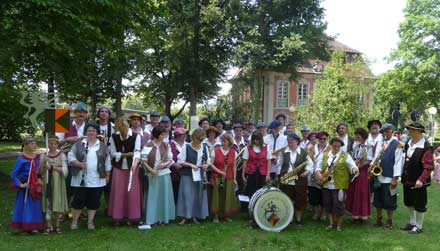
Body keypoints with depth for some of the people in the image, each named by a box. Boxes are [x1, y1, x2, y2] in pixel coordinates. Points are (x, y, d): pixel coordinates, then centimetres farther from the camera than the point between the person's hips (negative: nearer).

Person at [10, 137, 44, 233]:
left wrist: (39, 179, 3)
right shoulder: (21, 159, -12)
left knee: (35, 206, 11)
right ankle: (27, 227, 12)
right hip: (26, 187, -6)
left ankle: (35, 226, 21)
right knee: (26, 207, 2)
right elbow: (13, 175, -10)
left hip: (35, 187, 6)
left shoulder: (37, 157, 5)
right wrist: (20, 185, -15)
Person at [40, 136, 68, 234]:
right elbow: (40, 172, 2)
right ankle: (48, 226, 12)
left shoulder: (61, 155, -1)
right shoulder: (44, 155, 6)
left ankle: (57, 225, 13)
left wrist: (52, 167, -15)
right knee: (48, 203, 2)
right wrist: (44, 162, -13)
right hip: (47, 183, 2)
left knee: (58, 203, 2)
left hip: (58, 183, -2)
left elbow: (65, 170, -10)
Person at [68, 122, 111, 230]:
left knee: (94, 202, 6)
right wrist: (79, 164, -16)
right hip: (80, 180, -1)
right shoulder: (78, 144, 3)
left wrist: (107, 176, 8)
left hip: (97, 181, 2)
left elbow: (107, 163, 11)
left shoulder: (102, 146, 8)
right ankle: (74, 222, 18)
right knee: (78, 201, 3)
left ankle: (90, 221, 20)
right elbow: (70, 157, 0)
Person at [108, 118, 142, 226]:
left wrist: (135, 164, -37)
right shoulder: (114, 137, -5)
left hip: (131, 167, -1)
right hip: (118, 167, 2)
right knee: (118, 192, 3)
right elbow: (113, 153, -2)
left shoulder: (136, 136, -12)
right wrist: (125, 154, -16)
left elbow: (137, 151, -21)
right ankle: (117, 217, 14)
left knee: (132, 192, 1)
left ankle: (131, 217, 12)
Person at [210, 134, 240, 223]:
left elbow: (234, 166, 8)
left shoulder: (233, 153, 4)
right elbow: (211, 164, -4)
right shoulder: (215, 151, -3)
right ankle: (215, 216, 9)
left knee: (228, 196, 3)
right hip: (217, 178, -2)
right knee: (217, 196, -1)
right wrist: (219, 171, -14)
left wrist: (234, 178, 7)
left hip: (229, 179, 2)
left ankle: (226, 215, 19)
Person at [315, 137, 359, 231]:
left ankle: (339, 224, 16)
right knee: (328, 205, 12)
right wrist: (319, 174, -6)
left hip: (339, 186, -4)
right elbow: (318, 166, 13)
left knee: (338, 206, -1)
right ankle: (331, 223, 25)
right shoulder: (324, 155, 11)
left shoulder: (345, 156, 0)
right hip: (326, 185, 4)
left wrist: (354, 169, -30)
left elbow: (352, 165, -7)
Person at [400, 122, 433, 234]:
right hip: (407, 179, 8)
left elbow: (428, 166, -22)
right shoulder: (408, 143, 6)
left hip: (418, 181, -8)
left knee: (419, 205, 6)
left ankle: (419, 226, 23)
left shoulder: (426, 147, -19)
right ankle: (412, 222, 39)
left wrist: (421, 180, -29)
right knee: (408, 202, 21)